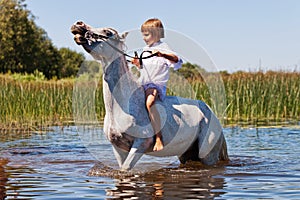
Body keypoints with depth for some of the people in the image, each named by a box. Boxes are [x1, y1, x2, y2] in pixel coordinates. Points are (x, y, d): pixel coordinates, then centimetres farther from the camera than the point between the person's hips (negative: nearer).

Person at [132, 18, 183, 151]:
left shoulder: (162, 48, -3)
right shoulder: (145, 50, 21)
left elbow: (177, 60, -19)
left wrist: (162, 54, -33)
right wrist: (138, 64, 11)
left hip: (157, 85, -9)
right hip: (143, 85, 9)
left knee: (149, 102, -36)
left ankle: (159, 138, -38)